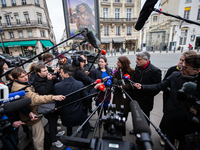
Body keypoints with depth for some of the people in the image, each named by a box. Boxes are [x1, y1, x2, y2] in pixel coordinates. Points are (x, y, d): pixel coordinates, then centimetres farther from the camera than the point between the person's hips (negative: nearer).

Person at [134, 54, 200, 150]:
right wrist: (142, 87, -17)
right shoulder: (175, 75, -9)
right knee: (169, 142, 24)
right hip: (171, 116, 1)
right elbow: (158, 87, -8)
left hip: (188, 121, -1)